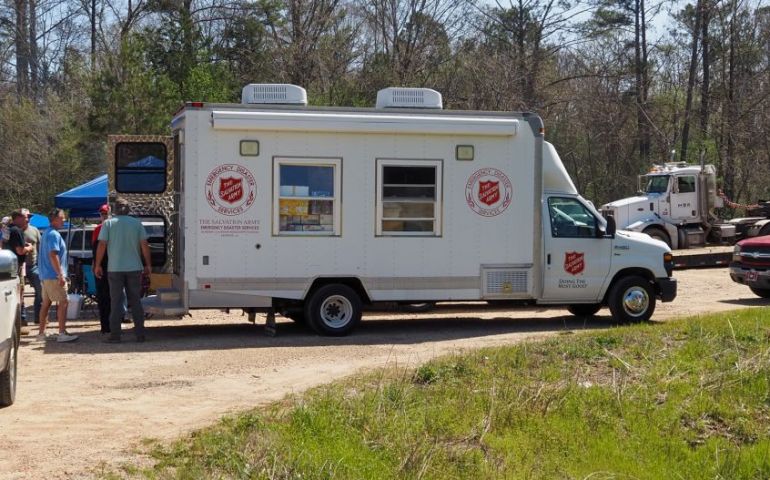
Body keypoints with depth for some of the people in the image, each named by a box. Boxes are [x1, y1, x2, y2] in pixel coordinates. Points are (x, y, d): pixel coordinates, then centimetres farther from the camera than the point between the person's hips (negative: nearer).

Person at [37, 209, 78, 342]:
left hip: (46, 275, 10)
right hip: (54, 276, -10)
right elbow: (53, 255, -22)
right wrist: (61, 275, -23)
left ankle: (41, 332, 16)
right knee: (63, 302, -9)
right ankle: (62, 333, -13)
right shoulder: (54, 235, -15)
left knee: (46, 303, 12)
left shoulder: (48, 233, 18)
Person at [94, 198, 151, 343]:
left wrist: (97, 265, 1)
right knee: (136, 301, 8)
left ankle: (115, 335, 1)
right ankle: (140, 334, 7)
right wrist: (147, 265, 8)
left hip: (115, 268, -1)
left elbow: (102, 245, -5)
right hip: (134, 268, 1)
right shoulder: (137, 223, 4)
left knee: (116, 302, 3)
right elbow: (144, 245, 1)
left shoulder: (108, 223, 0)